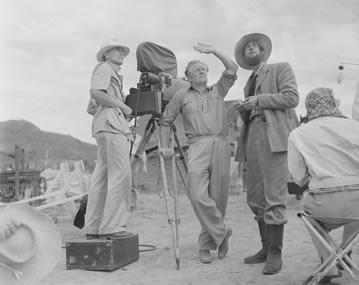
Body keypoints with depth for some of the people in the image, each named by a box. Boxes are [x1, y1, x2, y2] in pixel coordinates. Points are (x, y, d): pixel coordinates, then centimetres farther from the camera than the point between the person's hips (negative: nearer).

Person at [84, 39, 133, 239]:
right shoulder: (104, 68, 4)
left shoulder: (114, 74, 31)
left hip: (106, 127, 10)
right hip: (111, 124, -10)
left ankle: (93, 228, 6)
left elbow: (91, 108, 29)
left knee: (101, 177, 5)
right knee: (121, 174, -16)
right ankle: (112, 226, -18)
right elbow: (96, 93, -15)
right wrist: (122, 105, -9)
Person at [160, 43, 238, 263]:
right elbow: (166, 120, 20)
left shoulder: (218, 91, 21)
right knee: (197, 194, -21)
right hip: (198, 146, -1)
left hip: (221, 145, 2)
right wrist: (165, 146, 10)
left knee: (218, 197, 0)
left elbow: (232, 69, 11)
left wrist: (212, 50, 10)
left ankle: (206, 245, 14)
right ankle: (221, 231, -3)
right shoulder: (182, 96, 17)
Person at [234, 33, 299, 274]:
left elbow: (292, 97, -4)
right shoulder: (249, 83, 29)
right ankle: (266, 248, 17)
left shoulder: (281, 69, 11)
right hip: (252, 138, 7)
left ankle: (275, 254, -4)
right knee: (256, 199, 6)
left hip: (274, 137, -7)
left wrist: (259, 100, -6)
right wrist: (243, 109, 7)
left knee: (274, 197, -11)